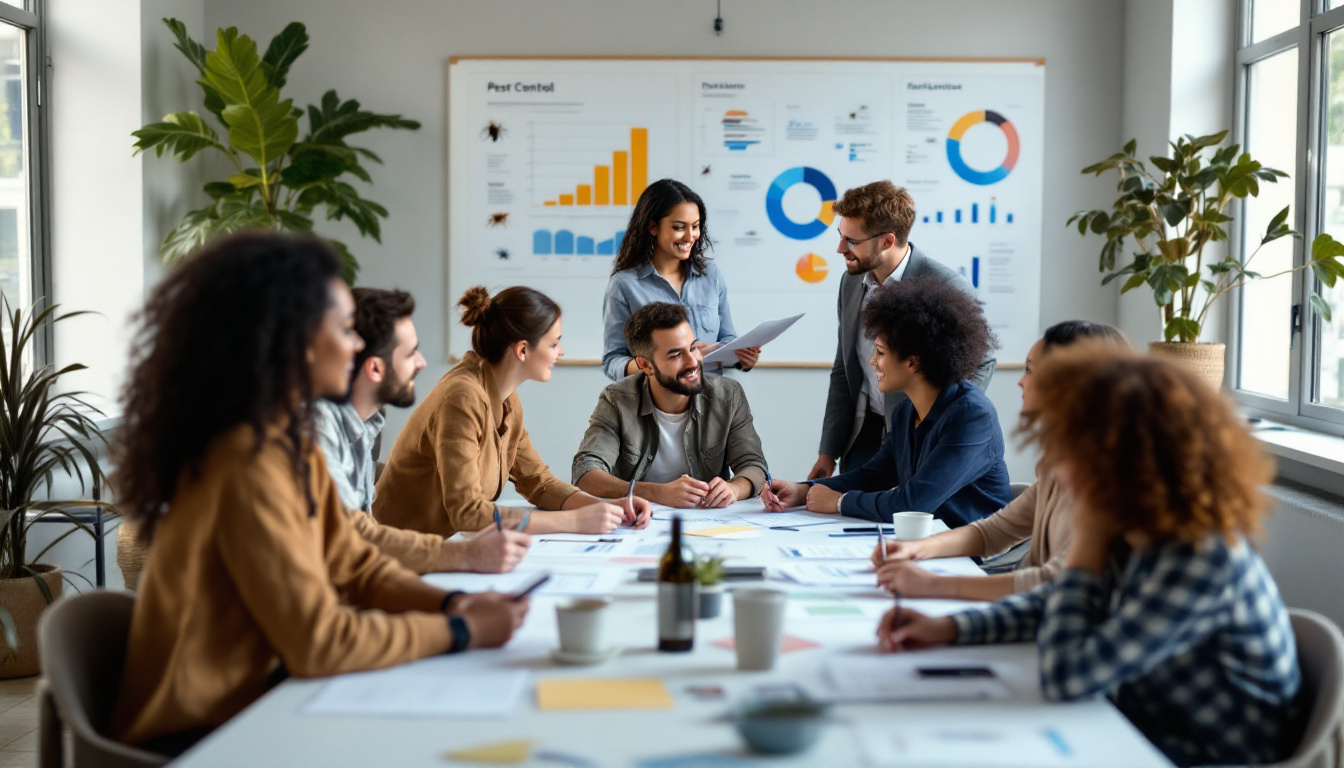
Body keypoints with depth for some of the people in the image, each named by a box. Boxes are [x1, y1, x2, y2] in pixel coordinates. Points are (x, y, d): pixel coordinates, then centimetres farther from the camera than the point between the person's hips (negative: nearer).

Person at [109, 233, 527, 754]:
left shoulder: (294, 444, 4)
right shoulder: (251, 465, -25)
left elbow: (353, 566, 8)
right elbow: (320, 641, -26)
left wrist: (451, 604, -8)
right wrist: (462, 632, -17)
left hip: (246, 702, 8)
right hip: (196, 740, -8)